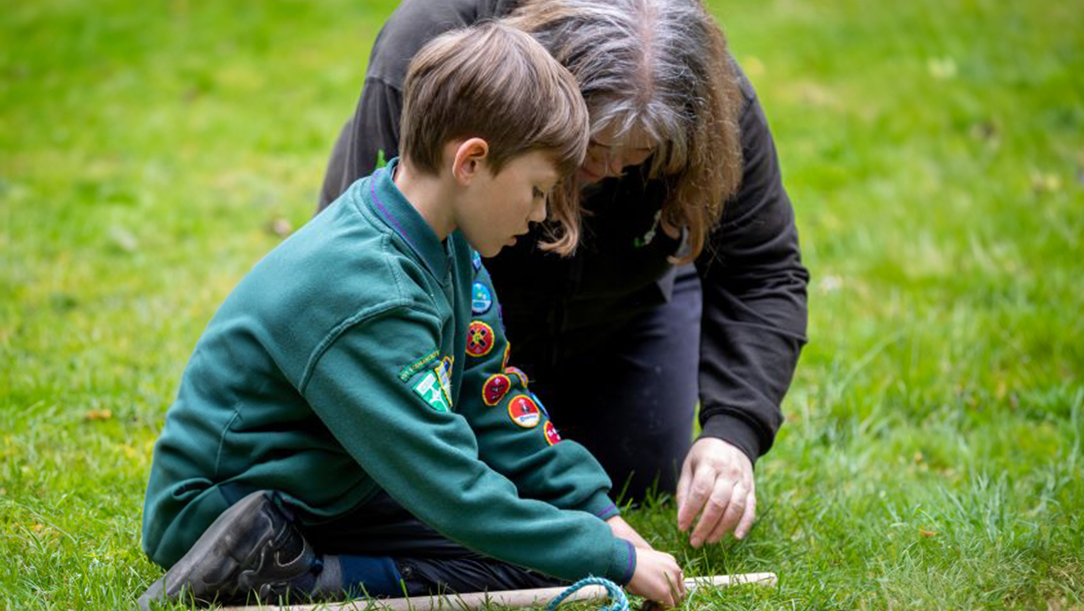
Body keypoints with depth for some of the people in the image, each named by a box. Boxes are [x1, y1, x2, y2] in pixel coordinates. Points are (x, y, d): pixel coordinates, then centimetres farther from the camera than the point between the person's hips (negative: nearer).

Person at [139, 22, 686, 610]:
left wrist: (602, 515, 0)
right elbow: (454, 490, -28)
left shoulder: (444, 242, 0)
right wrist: (617, 561, -23)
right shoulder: (366, 295, -29)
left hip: (325, 484, 10)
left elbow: (496, 405, 7)